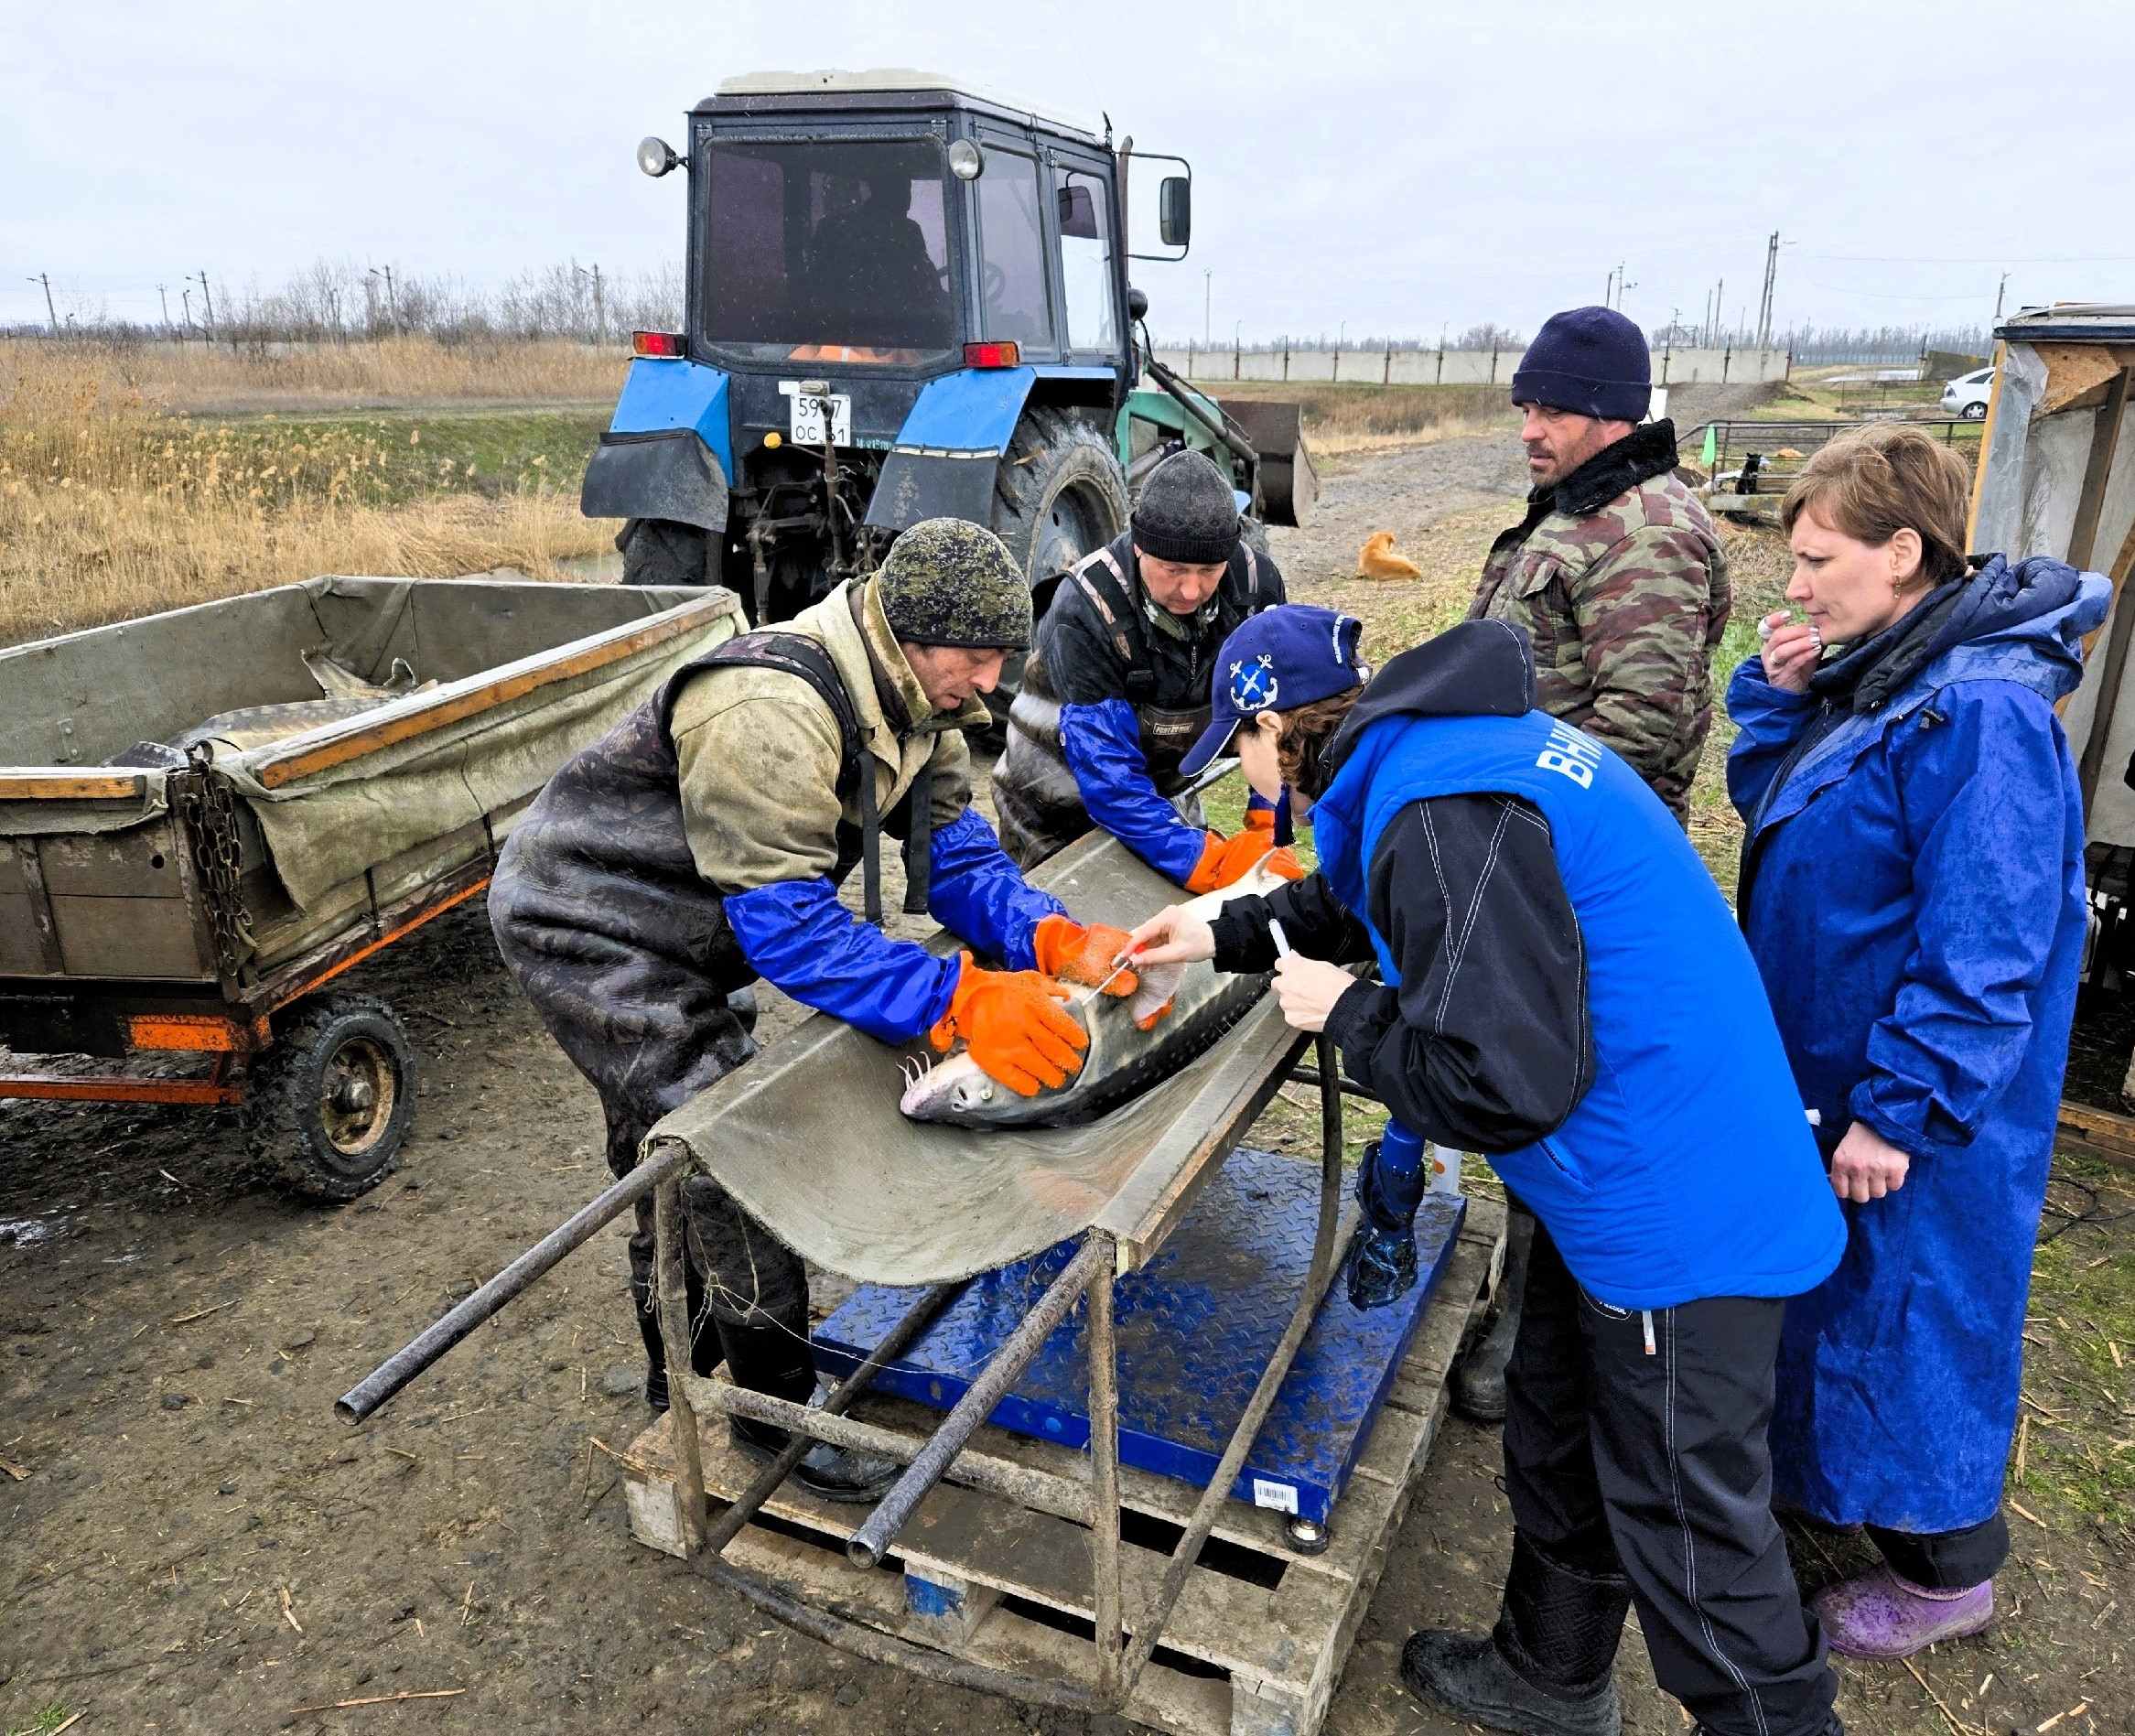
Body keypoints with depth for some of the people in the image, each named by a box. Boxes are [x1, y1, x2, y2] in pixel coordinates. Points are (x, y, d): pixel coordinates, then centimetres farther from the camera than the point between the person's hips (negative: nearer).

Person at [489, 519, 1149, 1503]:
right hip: (590, 929, -9)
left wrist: (1056, 940, -27)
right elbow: (787, 925, -39)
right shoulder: (771, 712, -36)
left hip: (675, 932, 9)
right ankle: (778, 1412, 8)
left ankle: (680, 1385, 42)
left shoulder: (914, 701, -7)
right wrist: (959, 1001, -48)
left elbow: (956, 855, -9)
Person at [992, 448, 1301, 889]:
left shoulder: (1255, 581, -19)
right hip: (1059, 811, -4)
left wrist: (1268, 826, -21)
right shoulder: (1085, 610, -33)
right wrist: (1204, 861, -42)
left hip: (1162, 790, 4)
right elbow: (1106, 773, -35)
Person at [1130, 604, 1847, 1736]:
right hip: (1632, 1185, 11)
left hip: (1677, 1209, -11)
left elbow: (1496, 1083, -29)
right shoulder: (1449, 746, 6)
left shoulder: (1440, 812, -27)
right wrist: (1229, 936, 23)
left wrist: (1346, 1015, -14)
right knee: (1556, 1442, 26)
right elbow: (1368, 905, 26)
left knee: (1687, 1527, 8)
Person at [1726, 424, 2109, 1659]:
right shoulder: (1875, 676, 3)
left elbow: (1983, 951, -27)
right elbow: (1773, 811, 12)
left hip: (1918, 1108, -9)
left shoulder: (1981, 714, -26)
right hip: (1828, 1072, 9)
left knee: (1910, 1317, 9)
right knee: (1829, 1291, 24)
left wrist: (1899, 1108, -23)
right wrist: (1776, 700, -3)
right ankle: (1826, 1478, 47)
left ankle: (1946, 1568, 32)